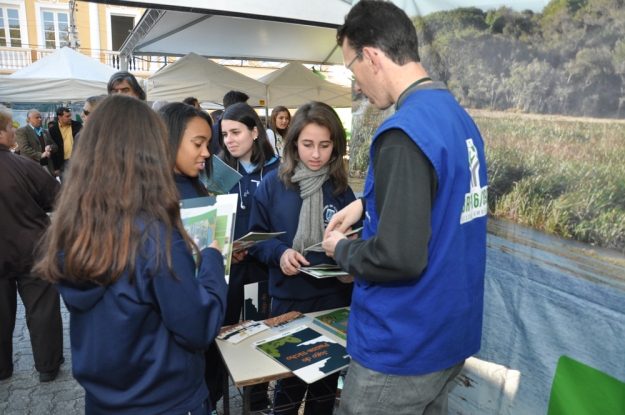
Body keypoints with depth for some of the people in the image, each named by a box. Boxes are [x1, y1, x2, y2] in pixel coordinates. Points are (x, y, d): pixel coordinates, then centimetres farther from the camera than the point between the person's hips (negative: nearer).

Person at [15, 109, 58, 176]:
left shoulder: (45, 132, 21)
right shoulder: (21, 131, -1)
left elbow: (55, 146, 21)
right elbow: (25, 148, -13)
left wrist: (50, 147, -3)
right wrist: (40, 155, -22)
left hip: (47, 166, 7)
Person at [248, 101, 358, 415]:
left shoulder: (341, 188, -1)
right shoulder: (272, 184, -6)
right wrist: (279, 253, -20)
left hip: (334, 296, 2)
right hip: (287, 297, -1)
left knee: (327, 377, 18)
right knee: (289, 379, 15)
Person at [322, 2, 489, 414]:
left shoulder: (404, 131, -25)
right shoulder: (459, 115, 3)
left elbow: (400, 257, -28)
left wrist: (342, 249, -9)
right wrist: (366, 203, 10)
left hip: (403, 346, -8)